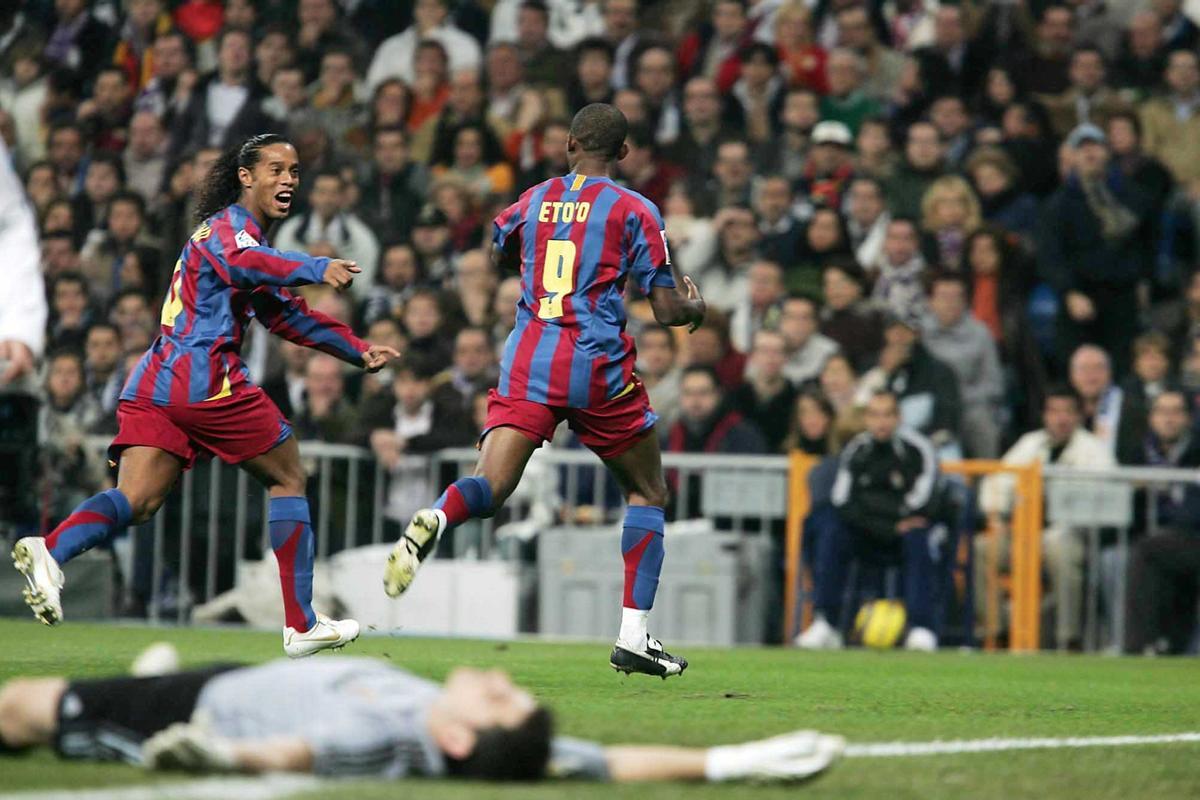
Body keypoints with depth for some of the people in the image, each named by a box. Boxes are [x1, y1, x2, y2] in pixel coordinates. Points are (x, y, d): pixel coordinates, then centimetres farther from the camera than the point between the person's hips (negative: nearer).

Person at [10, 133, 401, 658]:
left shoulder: (240, 231, 28)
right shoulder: (229, 225, -2)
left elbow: (286, 317, 36)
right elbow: (241, 262, -28)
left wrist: (358, 350, 35)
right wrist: (315, 269, -39)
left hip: (155, 382, 8)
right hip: (208, 382, -8)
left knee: (137, 501, -7)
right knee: (288, 479, 7)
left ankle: (51, 551, -35)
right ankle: (301, 626, 8)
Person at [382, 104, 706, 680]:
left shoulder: (535, 200, 13)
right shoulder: (634, 211, 2)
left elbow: (496, 253, 34)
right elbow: (666, 310, 0)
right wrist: (696, 308, 22)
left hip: (528, 359, 2)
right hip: (598, 367, -2)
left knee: (490, 487, -9)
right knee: (648, 493, 15)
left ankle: (435, 520, -46)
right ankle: (633, 637, 8)